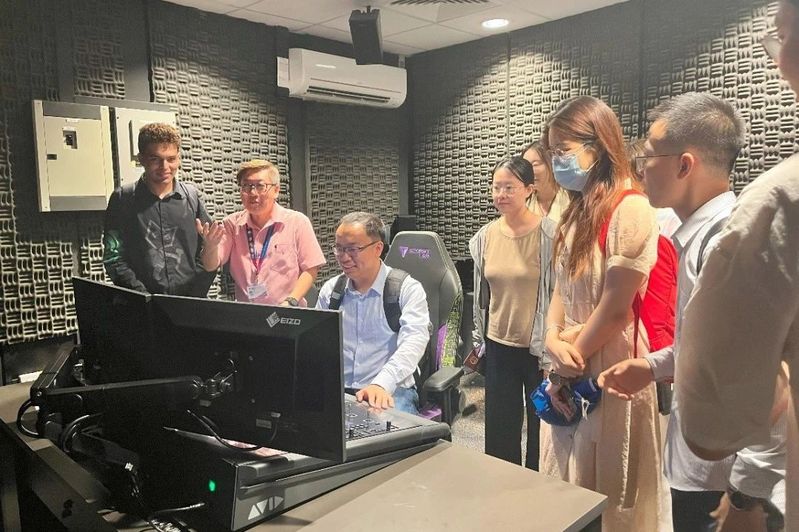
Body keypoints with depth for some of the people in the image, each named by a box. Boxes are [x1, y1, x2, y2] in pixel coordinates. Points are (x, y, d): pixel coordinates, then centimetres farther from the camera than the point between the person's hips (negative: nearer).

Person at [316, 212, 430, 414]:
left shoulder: (408, 289, -3)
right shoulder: (330, 290, 13)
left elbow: (413, 342, -17)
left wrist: (382, 385, -33)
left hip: (390, 392, -4)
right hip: (337, 390, 4)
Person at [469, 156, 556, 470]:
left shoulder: (549, 234, -12)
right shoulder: (485, 237, 3)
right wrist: (478, 340, 15)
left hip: (538, 348, -4)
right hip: (499, 346, 5)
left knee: (540, 428, 10)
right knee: (499, 430, 14)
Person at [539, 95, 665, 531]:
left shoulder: (630, 209, -16)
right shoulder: (577, 210, 11)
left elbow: (615, 309, -18)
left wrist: (568, 365, -9)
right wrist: (553, 338, -7)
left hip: (608, 367, -8)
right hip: (570, 368, 8)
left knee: (605, 494, 8)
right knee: (567, 485, 18)